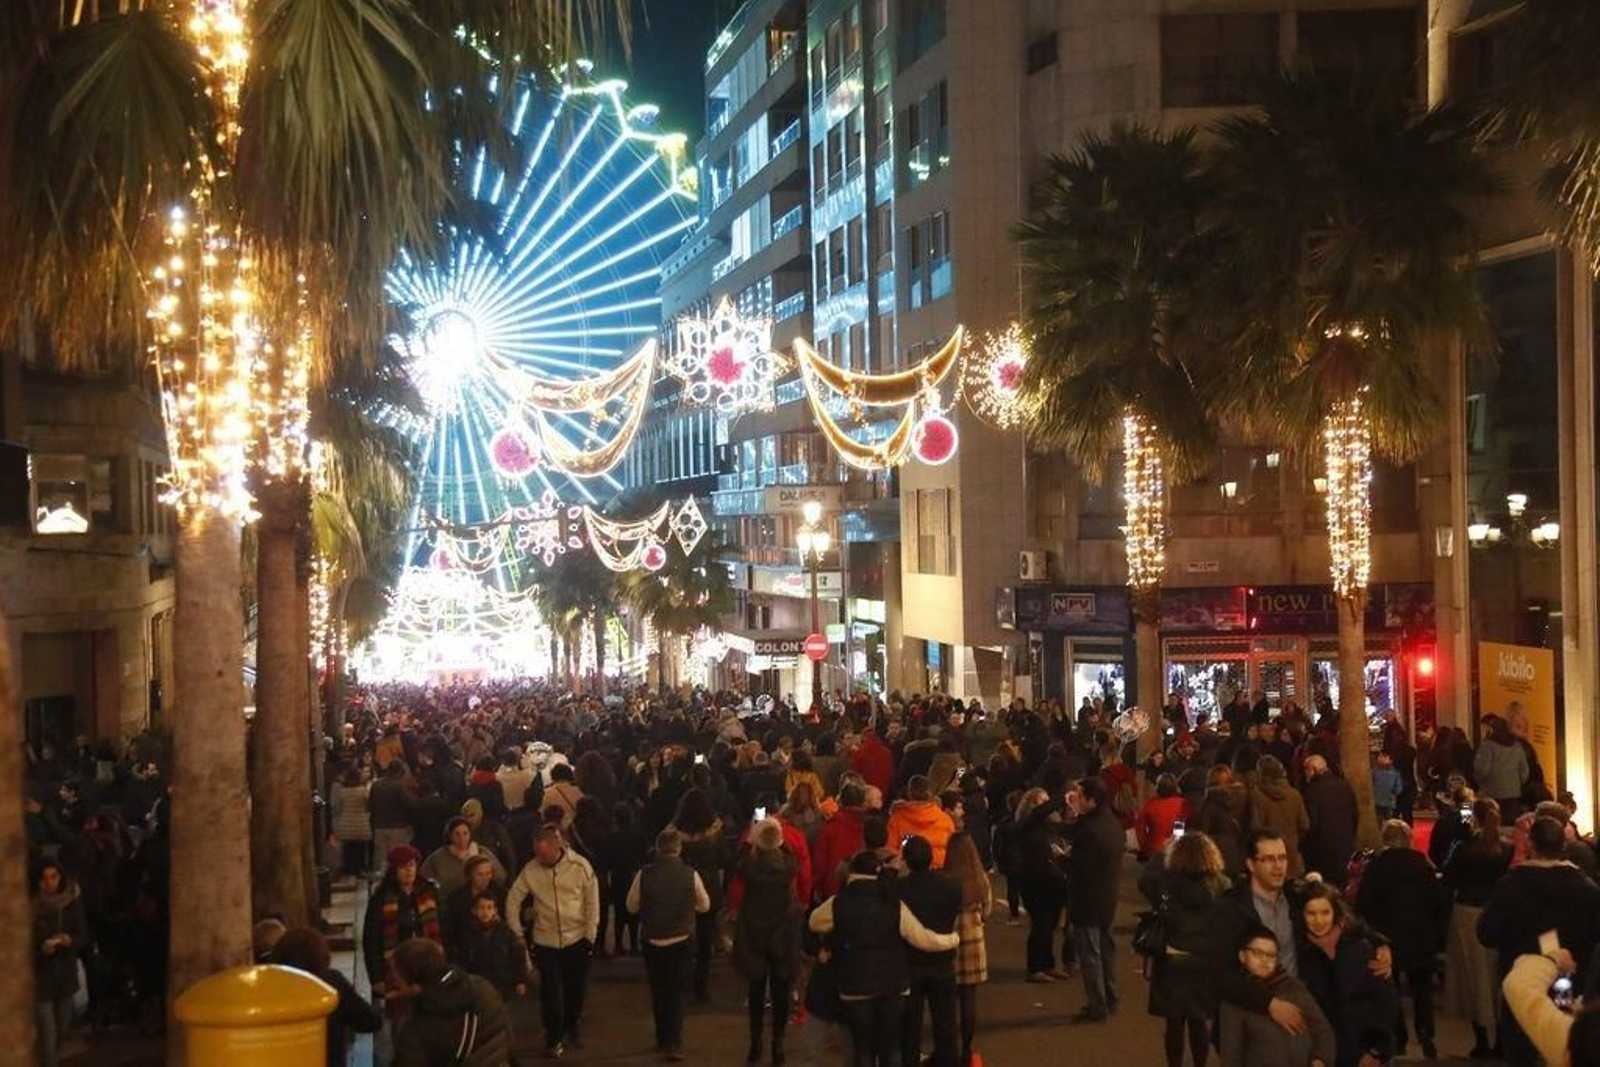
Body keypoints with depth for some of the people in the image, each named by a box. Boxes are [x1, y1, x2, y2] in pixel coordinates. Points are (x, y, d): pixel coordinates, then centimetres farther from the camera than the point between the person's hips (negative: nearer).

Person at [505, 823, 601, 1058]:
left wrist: (590, 934, -5)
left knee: (576, 988, 13)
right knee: (550, 992, 1)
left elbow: (592, 901, -5)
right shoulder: (531, 869, -11)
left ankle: (573, 1026, 37)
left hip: (577, 939, 0)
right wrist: (517, 933, -2)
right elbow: (513, 900, -2)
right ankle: (554, 1037, 16)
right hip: (545, 940, 0)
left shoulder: (580, 866, -13)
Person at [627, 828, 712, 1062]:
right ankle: (674, 1043, 1)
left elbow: (632, 906, -3)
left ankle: (662, 1040, 27)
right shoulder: (690, 874, -14)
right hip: (682, 940, -1)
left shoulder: (644, 874, -14)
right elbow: (704, 905, -1)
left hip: (652, 941, 1)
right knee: (676, 991, 9)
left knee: (658, 991, 17)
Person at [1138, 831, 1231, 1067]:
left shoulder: (1167, 882, -15)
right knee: (1199, 1021, 16)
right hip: (1207, 964, 1)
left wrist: (1162, 854, 9)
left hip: (1173, 961, -1)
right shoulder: (1222, 885, -11)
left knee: (1175, 1022, 10)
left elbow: (1144, 881, -2)